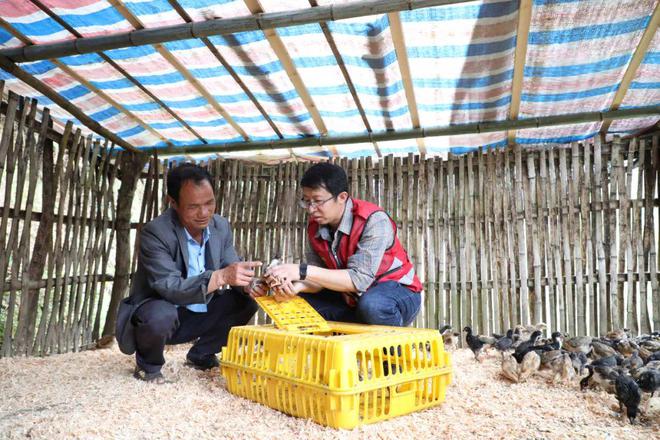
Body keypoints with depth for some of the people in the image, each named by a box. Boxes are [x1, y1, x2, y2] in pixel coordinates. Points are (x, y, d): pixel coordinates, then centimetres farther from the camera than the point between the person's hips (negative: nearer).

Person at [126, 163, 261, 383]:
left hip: (200, 315, 6)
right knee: (161, 315, -37)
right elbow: (169, 287, -33)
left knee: (248, 298, -10)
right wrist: (220, 277, -45)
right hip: (161, 311, -5)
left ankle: (201, 354, 10)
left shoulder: (221, 226, -6)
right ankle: (148, 364, -2)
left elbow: (231, 269, -4)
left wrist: (248, 283, -28)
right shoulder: (155, 232, -25)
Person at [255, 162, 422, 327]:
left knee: (371, 305, -38)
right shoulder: (315, 226, -5)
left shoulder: (373, 220, -25)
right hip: (350, 298, 6)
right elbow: (320, 279, -8)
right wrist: (296, 287, -32)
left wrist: (301, 271, -36)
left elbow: (359, 279, -31)